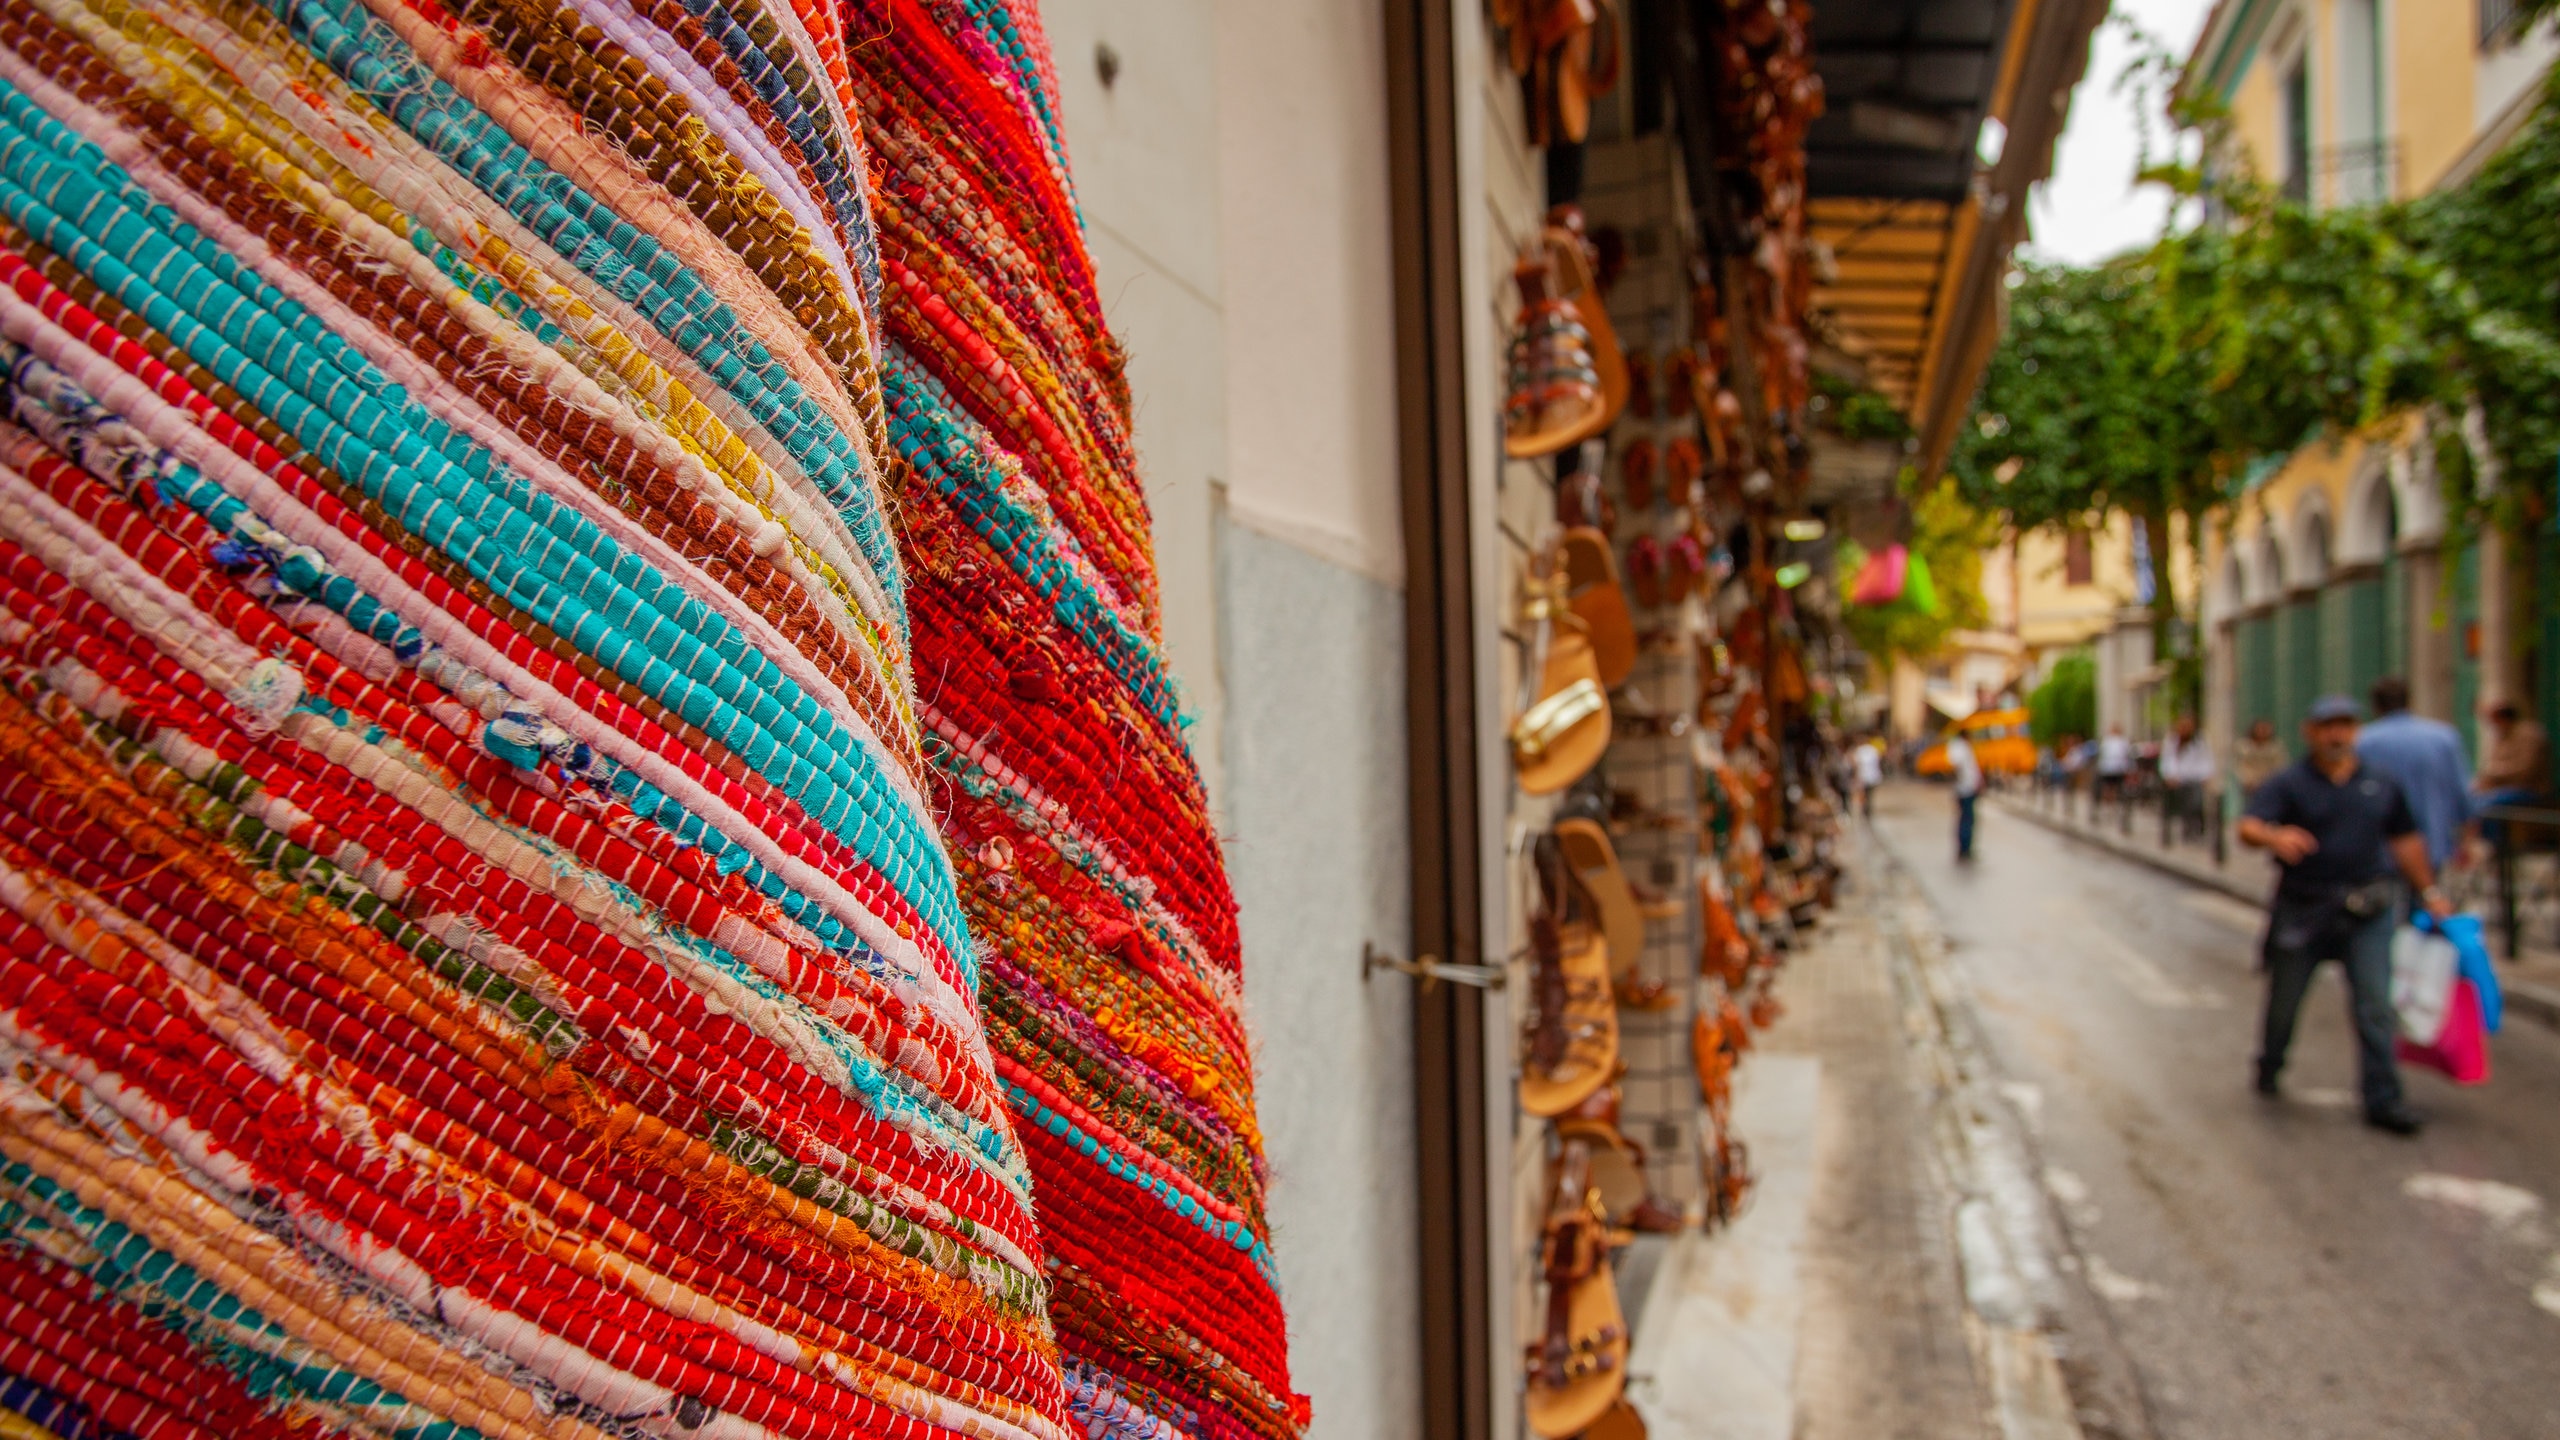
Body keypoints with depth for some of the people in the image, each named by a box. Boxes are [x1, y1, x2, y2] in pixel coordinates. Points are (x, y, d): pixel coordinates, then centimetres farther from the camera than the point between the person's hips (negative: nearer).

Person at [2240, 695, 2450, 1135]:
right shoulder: (2287, 783, -6)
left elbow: (2406, 840, 17)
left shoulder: (2381, 784, 7)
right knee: (2284, 998, 12)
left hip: (2367, 915, 2)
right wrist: (2276, 838, -42)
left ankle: (2383, 1100, 5)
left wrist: (2429, 892, 17)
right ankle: (2268, 1070, 35)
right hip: (2302, 911, -2)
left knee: (2375, 1007, -2)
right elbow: (2248, 827, -21)